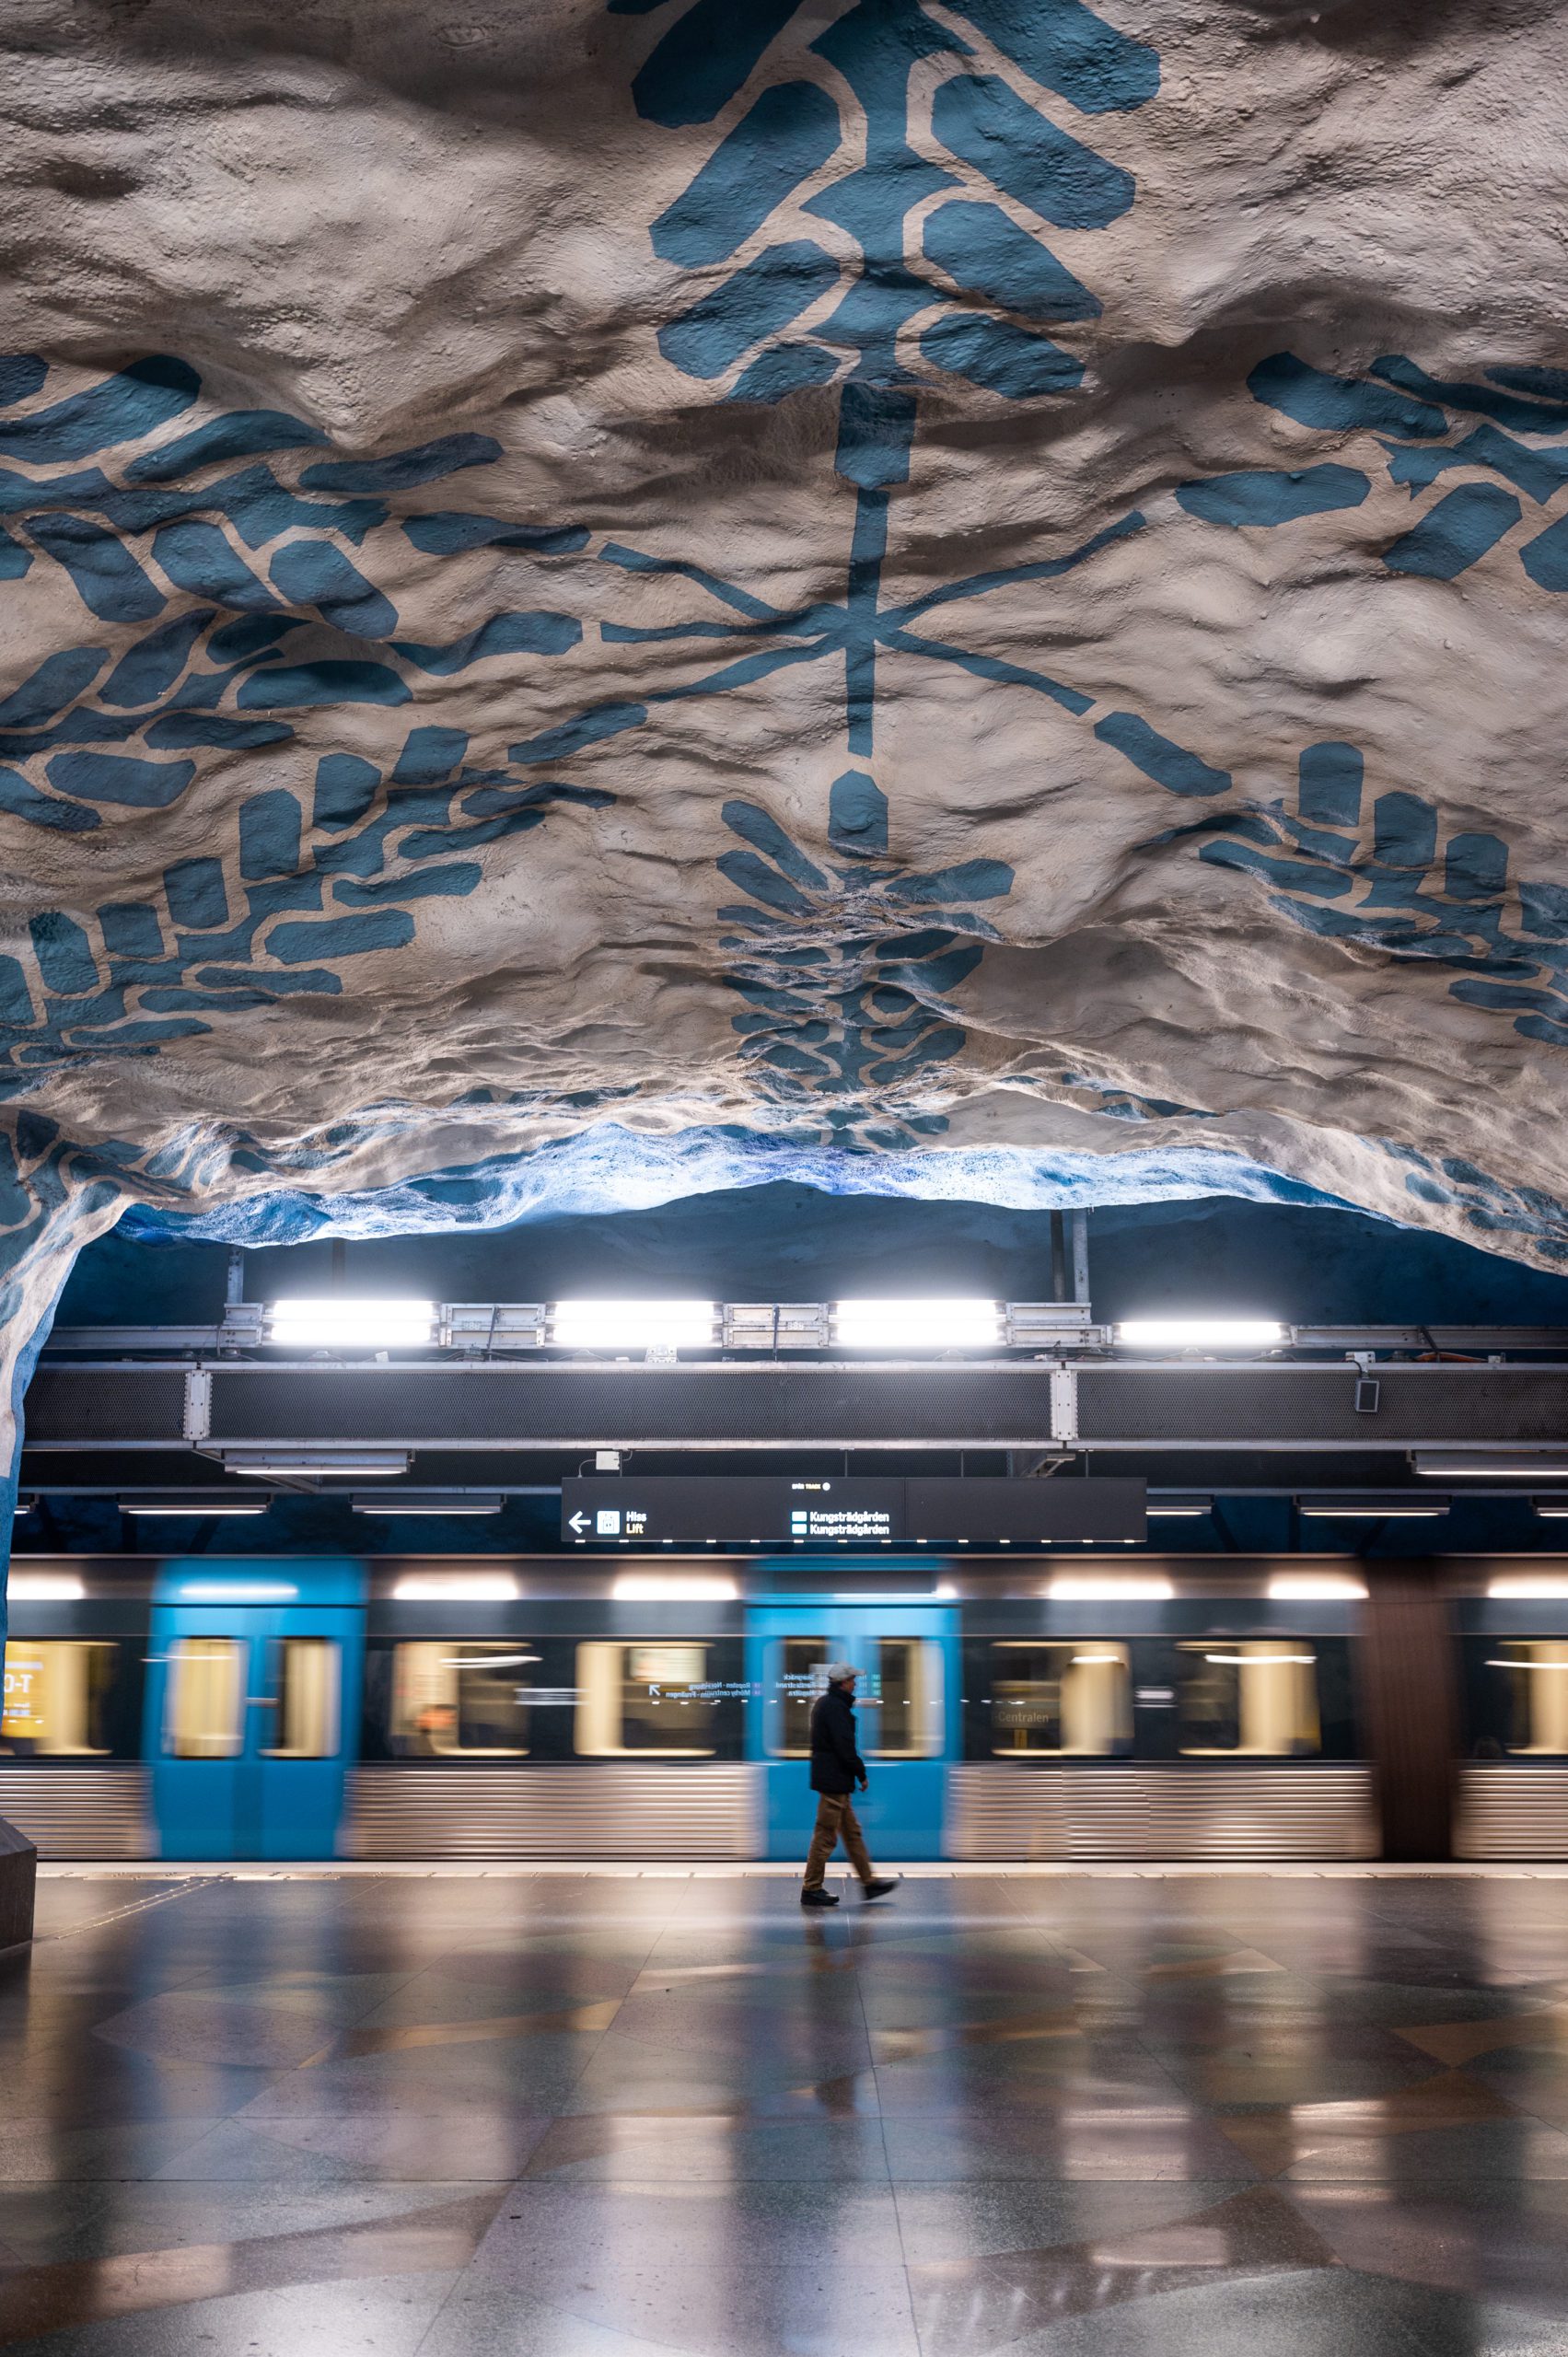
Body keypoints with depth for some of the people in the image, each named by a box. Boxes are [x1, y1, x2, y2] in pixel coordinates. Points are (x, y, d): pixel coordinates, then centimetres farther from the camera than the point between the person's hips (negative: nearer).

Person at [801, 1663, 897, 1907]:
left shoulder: (824, 1703, 15)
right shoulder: (836, 1707, -17)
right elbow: (845, 1746, -20)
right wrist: (861, 1774, -11)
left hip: (829, 1777, 11)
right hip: (834, 1779, -11)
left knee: (852, 1832, 15)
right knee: (826, 1836, -4)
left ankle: (869, 1882, 21)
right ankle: (811, 1889, 1)